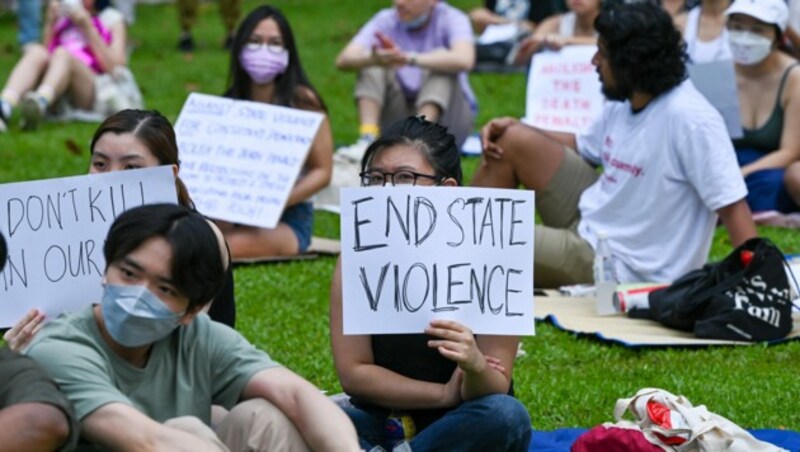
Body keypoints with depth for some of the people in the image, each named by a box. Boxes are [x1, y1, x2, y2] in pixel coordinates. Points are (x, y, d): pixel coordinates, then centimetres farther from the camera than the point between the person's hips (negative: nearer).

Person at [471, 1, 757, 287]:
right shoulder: (623, 103, -2)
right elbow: (583, 148, 18)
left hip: (622, 270, -9)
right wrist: (512, 127, 5)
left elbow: (732, 206, -29)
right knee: (513, 141, 6)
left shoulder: (688, 118, -28)